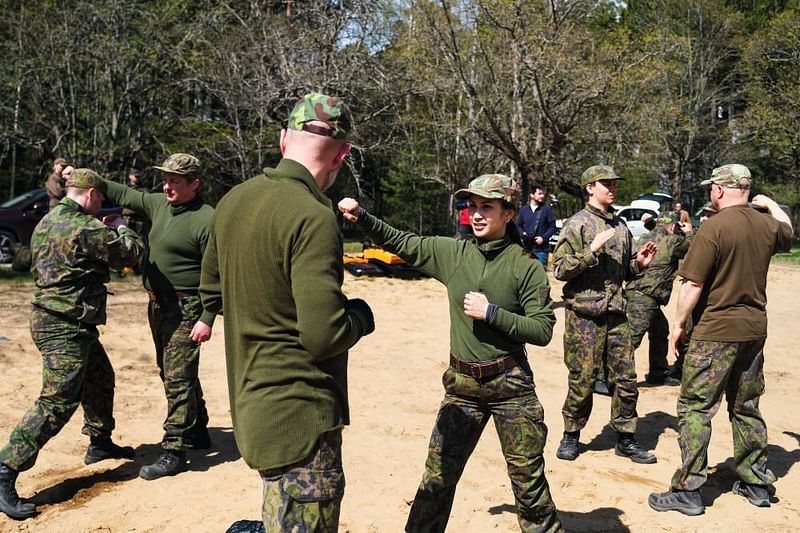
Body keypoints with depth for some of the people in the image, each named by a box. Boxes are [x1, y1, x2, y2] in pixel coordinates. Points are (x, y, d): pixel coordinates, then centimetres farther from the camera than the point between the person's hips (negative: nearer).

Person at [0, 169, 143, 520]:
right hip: (65, 328, -11)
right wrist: (122, 228, 10)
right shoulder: (85, 228, -20)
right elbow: (129, 252, -9)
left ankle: (100, 443, 38)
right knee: (56, 403, -9)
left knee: (100, 379, 24)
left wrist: (106, 230, 15)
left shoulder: (47, 222, 10)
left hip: (62, 321, 11)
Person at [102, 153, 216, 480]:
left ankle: (174, 451, 1)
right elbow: (124, 195, 21)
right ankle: (197, 432, 33)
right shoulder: (159, 204, 7)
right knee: (171, 373, 18)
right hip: (158, 304, 9)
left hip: (185, 308, -9)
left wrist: (207, 319, -21)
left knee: (178, 378, -6)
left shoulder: (206, 220, -17)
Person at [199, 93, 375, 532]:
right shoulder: (313, 217, -21)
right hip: (300, 415, -8)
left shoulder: (233, 201, 5)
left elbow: (212, 296, 16)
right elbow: (325, 335, -24)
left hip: (250, 401, 9)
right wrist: (361, 315, -5)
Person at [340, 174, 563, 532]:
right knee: (437, 478, 9)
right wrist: (361, 217, -9)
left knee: (528, 481, 10)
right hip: (462, 384, 3)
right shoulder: (453, 253, 0)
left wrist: (491, 312, -18)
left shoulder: (526, 266, -9)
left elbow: (543, 330, -11)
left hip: (510, 384, -3)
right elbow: (399, 242, 5)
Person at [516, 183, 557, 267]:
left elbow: (552, 227, 0)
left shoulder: (546, 209, 0)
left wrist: (543, 238, -12)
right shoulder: (524, 210, 7)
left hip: (541, 249, -3)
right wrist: (523, 233, -6)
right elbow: (519, 225, 14)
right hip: (527, 248, 3)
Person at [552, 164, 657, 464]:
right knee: (582, 381, 3)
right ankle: (571, 436, 21)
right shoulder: (577, 224, -6)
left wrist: (638, 263, 3)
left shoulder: (620, 226, 15)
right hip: (584, 314, -6)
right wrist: (593, 250, -21)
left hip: (616, 314, 6)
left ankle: (625, 440, 22)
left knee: (625, 379, 8)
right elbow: (560, 269, -13)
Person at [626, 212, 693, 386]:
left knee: (661, 331, 22)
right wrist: (688, 233, 32)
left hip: (634, 291, 9)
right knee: (632, 337, -12)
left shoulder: (645, 238, 16)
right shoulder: (672, 241, -4)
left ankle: (658, 373, 32)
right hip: (645, 296, -9)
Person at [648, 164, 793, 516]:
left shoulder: (714, 227, -16)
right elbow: (788, 232, 31)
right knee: (746, 408, 18)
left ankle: (688, 490, 0)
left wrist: (679, 323, -6)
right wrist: (772, 205, 45)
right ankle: (756, 483, 27)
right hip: (754, 329, 7)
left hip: (716, 332, -7)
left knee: (695, 408, -1)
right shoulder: (767, 225, 5)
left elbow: (693, 284, -17)